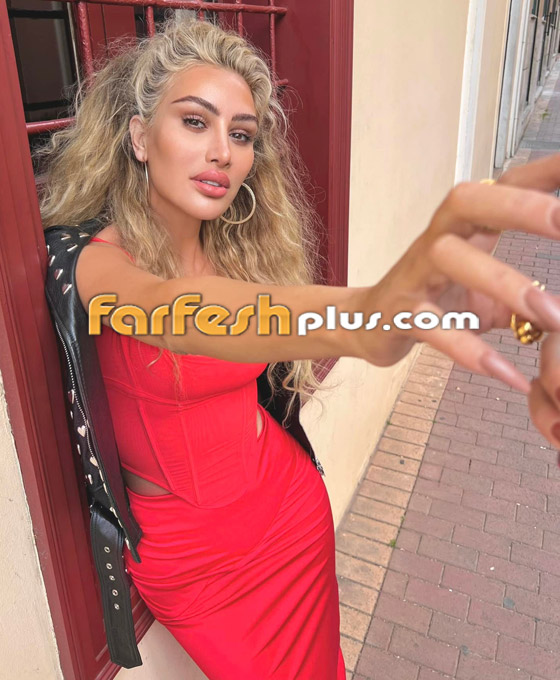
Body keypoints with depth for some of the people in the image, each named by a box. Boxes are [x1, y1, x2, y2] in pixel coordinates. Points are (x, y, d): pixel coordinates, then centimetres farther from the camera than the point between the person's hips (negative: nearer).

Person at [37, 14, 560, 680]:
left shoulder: (242, 251, -6)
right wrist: (358, 313, -64)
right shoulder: (99, 257, -20)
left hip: (288, 508, 4)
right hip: (182, 547, -3)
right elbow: (169, 311, -43)